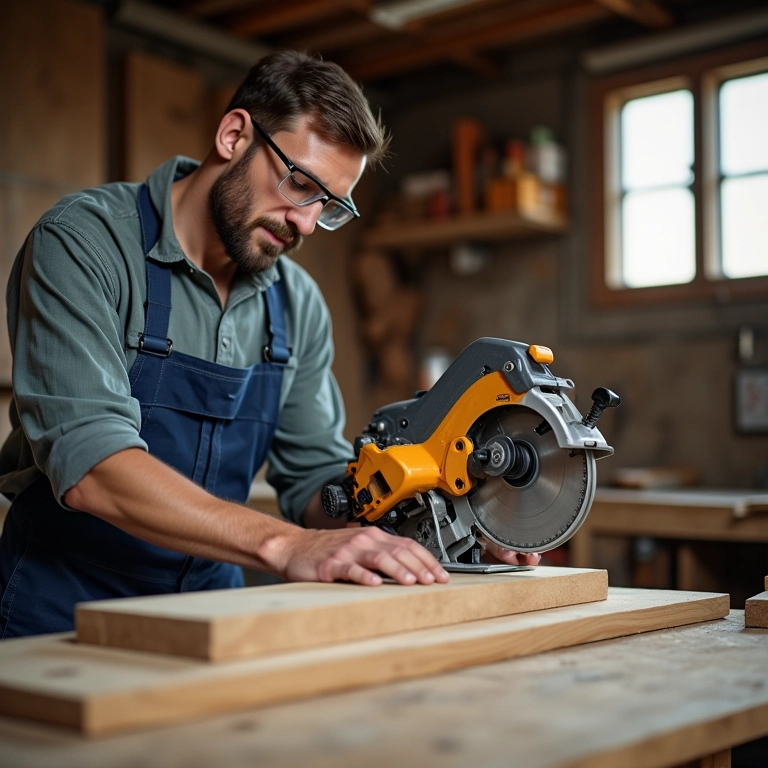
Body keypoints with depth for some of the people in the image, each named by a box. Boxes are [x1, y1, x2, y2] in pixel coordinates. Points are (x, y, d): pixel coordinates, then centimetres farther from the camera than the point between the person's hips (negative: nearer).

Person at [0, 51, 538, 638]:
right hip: (63, 608, -5)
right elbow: (90, 464, -24)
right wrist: (284, 544, -33)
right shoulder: (83, 242, -12)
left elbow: (316, 473, 12)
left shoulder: (298, 304, 7)